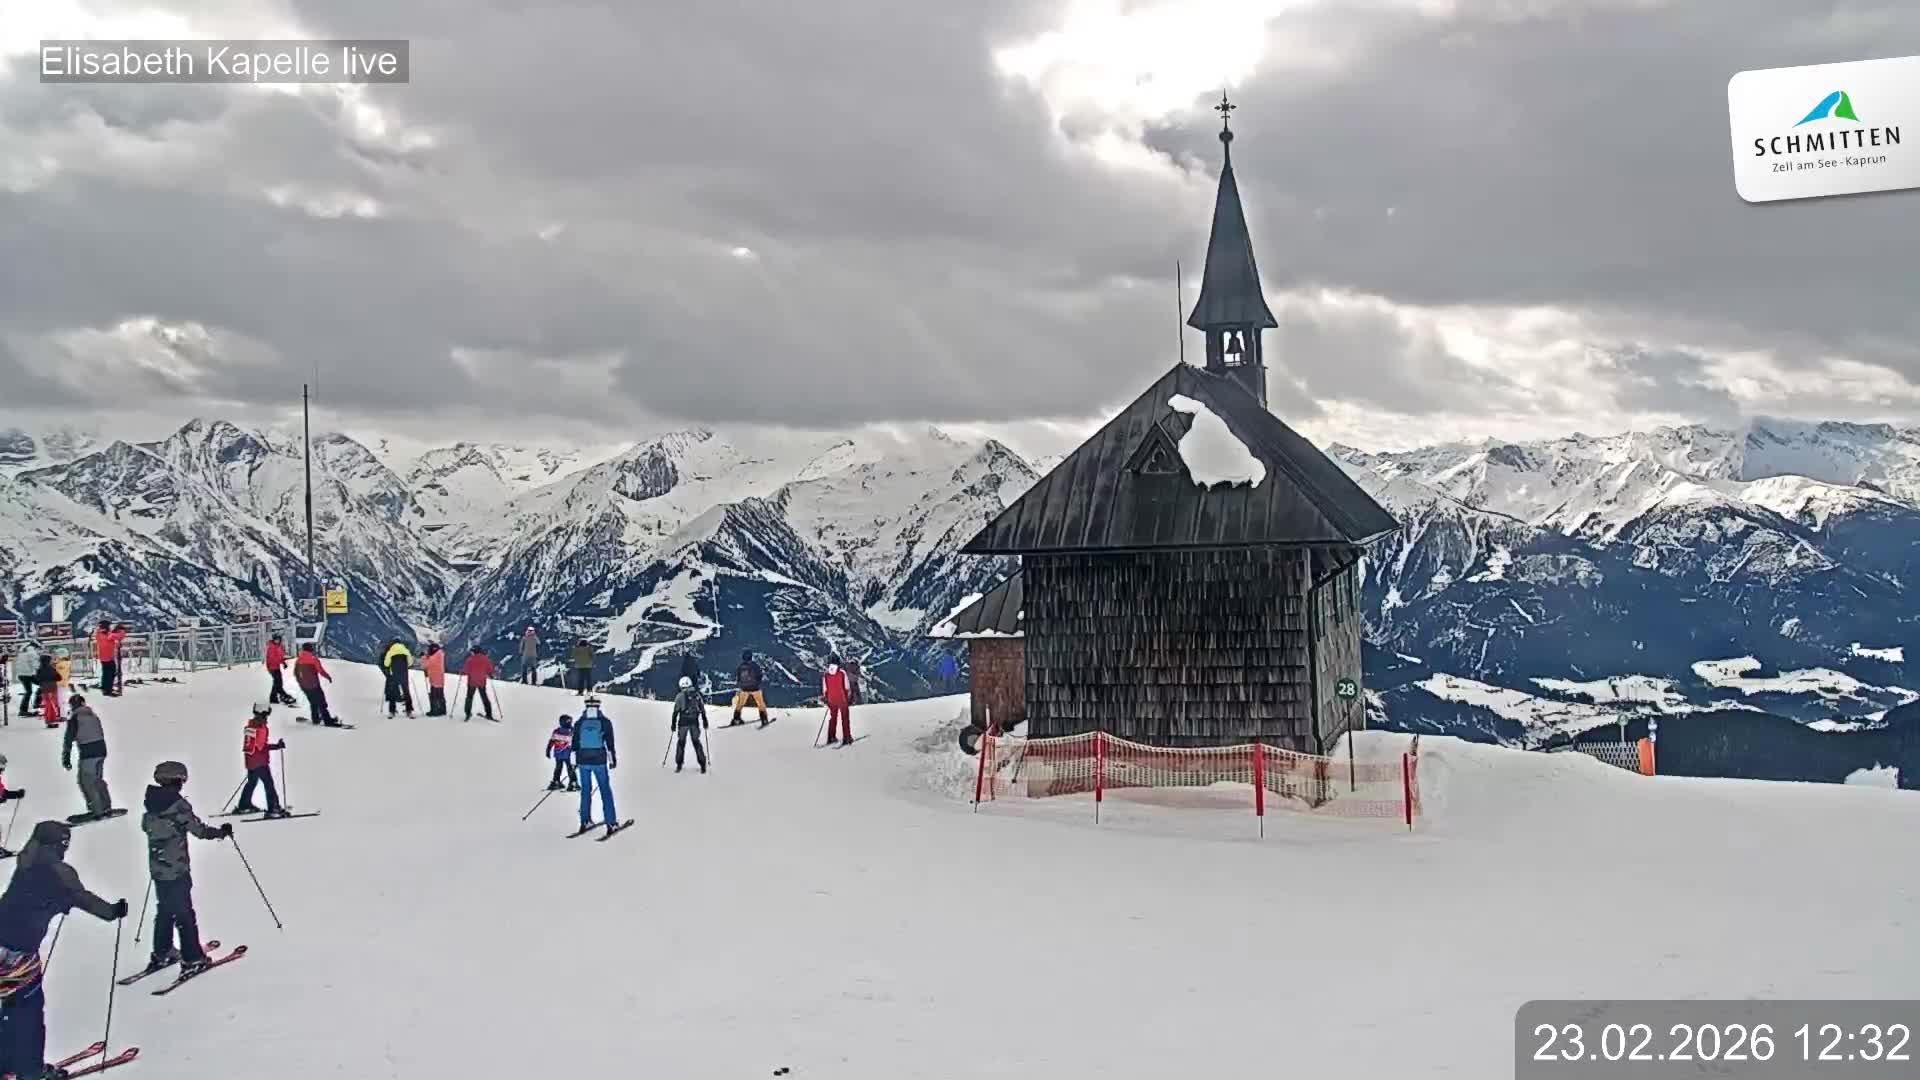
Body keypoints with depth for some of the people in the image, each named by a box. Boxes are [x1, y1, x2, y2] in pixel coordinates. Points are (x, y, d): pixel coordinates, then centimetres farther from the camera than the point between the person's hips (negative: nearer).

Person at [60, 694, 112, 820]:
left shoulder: (74, 717, -4)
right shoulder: (93, 715, 16)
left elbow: (69, 738, -9)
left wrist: (66, 757, -7)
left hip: (87, 752, -7)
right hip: (101, 749, 7)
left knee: (87, 781, 0)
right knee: (97, 779, 19)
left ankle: (97, 811, -2)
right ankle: (106, 806, 21)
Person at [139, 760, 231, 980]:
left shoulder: (152, 804, 2)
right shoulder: (179, 804, -18)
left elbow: (145, 826, 19)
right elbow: (199, 830, -18)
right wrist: (222, 832, -4)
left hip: (157, 869, 7)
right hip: (177, 870, -7)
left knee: (164, 911, 20)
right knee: (184, 914, -1)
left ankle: (161, 954, 28)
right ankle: (192, 960, 3)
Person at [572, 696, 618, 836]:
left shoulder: (579, 723, 2)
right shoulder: (605, 722, -5)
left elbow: (575, 744, 6)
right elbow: (610, 744, -3)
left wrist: (574, 761, 14)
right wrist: (613, 760, 5)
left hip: (583, 761, 2)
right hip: (599, 761, -2)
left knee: (585, 791, 14)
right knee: (605, 790, 5)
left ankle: (585, 821, 16)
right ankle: (610, 822, 2)